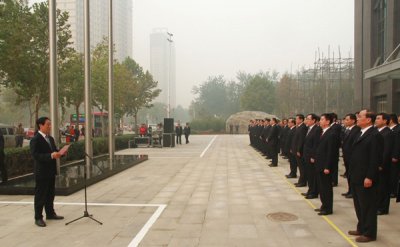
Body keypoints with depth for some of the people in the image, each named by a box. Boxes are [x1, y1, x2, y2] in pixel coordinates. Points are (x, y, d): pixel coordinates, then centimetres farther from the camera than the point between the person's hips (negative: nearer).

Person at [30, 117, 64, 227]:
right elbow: (35, 155, -22)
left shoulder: (50, 138, 12)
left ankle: (50, 213, 30)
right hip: (41, 172, -8)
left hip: (51, 171, 8)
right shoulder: (35, 139, -14)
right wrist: (51, 155, -31)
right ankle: (38, 218, 11)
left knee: (50, 194, 17)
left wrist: (58, 153, -4)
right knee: (40, 195, 1)